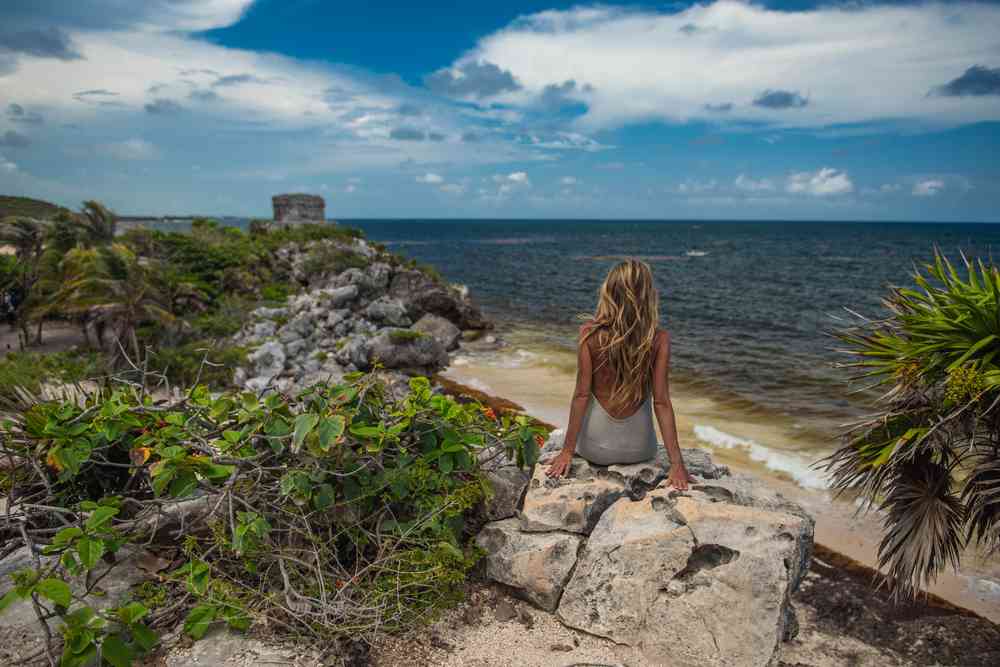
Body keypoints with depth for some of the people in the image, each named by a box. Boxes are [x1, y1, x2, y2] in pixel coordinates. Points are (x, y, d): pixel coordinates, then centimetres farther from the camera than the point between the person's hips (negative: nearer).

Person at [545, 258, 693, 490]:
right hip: (639, 449, 2)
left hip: (595, 448, -1)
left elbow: (581, 395, -14)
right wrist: (677, 462, -8)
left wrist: (568, 450, -5)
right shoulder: (659, 340, -15)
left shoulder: (590, 334, -16)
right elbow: (661, 402, -15)